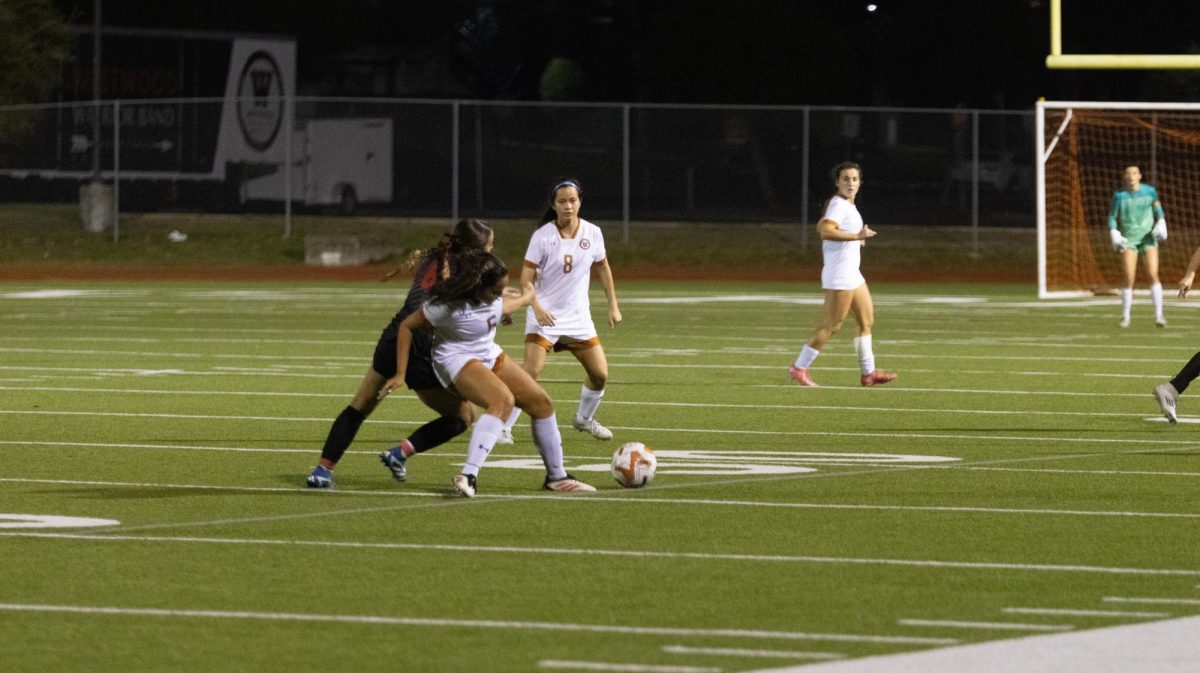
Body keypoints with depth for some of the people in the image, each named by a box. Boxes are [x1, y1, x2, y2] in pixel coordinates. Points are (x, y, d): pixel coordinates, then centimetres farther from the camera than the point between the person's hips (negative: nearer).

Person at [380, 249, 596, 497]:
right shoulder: (447, 305, -29)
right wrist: (400, 375, -17)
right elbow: (407, 327, -18)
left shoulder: (494, 297, -9)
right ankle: (468, 475, -44)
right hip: (457, 361, -9)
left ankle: (556, 477, 21)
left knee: (541, 402, 6)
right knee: (503, 400, -35)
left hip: (490, 356, 9)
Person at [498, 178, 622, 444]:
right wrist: (536, 307, -27)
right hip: (545, 316, -4)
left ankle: (584, 419, 30)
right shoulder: (542, 236, -12)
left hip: (578, 317, 4)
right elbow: (526, 279, -11)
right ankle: (504, 428, -11)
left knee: (600, 373, 2)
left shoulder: (592, 233, -1)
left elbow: (602, 268, 15)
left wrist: (613, 305, 13)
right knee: (531, 370, -19)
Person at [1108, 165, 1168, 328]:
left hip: (1148, 237, 1)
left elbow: (1158, 210, 14)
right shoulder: (1119, 195, -3)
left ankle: (1159, 315, -7)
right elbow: (1112, 217, 4)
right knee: (1129, 278, -7)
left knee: (1153, 275, -12)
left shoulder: (1150, 191, -1)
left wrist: (1161, 225, -3)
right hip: (1128, 239, -1)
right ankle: (1125, 316, 6)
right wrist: (1115, 235, -10)